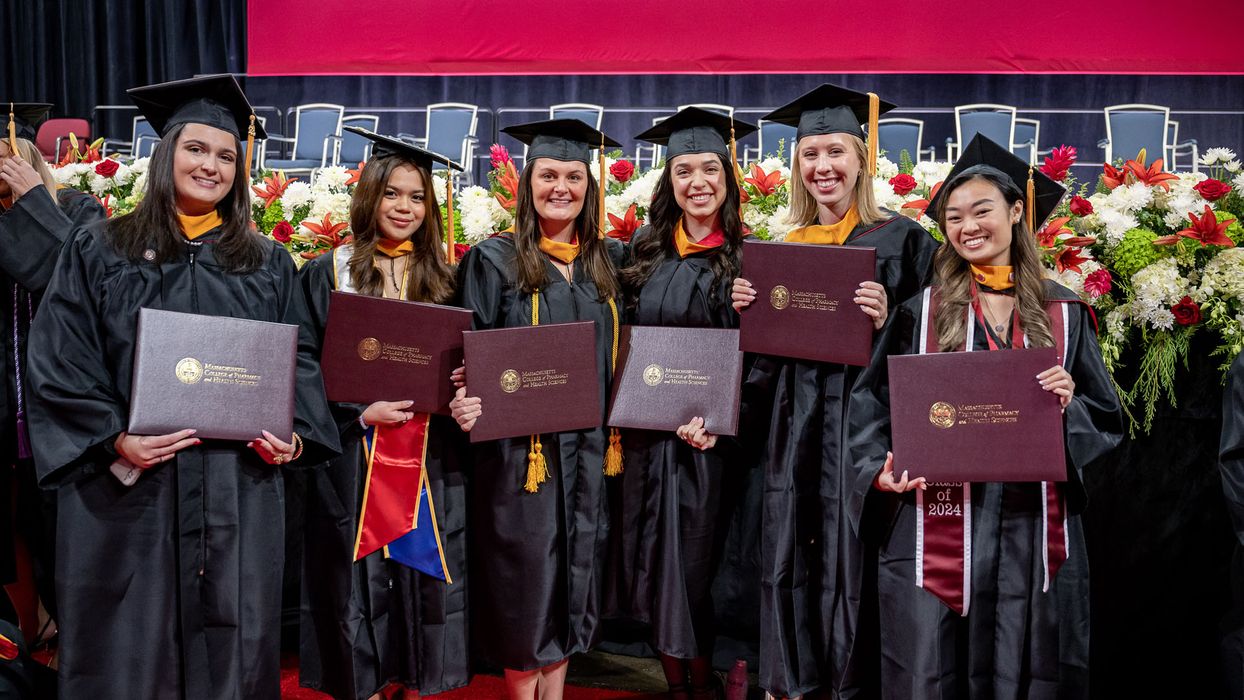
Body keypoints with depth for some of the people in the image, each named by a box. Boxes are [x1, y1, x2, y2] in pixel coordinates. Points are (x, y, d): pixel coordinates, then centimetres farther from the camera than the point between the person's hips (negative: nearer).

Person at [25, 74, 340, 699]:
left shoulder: (268, 265, 10)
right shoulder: (98, 252, 3)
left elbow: (301, 357, 10)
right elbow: (60, 365, -1)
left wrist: (297, 435, -7)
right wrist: (113, 441, -15)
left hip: (239, 495, 2)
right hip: (125, 490, -1)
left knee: (230, 646, 9)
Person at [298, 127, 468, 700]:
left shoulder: (441, 277, 9)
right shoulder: (329, 273, 0)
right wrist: (361, 412, -17)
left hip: (430, 455, 3)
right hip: (356, 455, -2)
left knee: (426, 574, 8)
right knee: (362, 576, 5)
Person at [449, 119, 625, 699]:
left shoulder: (610, 261, 8)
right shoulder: (495, 261, -4)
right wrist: (465, 404, -24)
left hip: (587, 451, 4)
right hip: (520, 448, -4)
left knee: (572, 575, 13)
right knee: (526, 584, 4)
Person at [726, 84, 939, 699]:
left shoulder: (900, 239, -2)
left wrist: (884, 322, -21)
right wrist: (747, 311, -2)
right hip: (793, 427, 4)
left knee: (851, 553, 1)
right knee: (790, 551, 9)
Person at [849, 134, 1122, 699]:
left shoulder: (1064, 313, 8)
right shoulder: (922, 312, 4)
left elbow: (1107, 419, 10)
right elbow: (873, 405, 3)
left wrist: (1070, 407, -10)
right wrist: (880, 469, -13)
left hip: (1034, 530, 1)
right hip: (939, 529, -1)